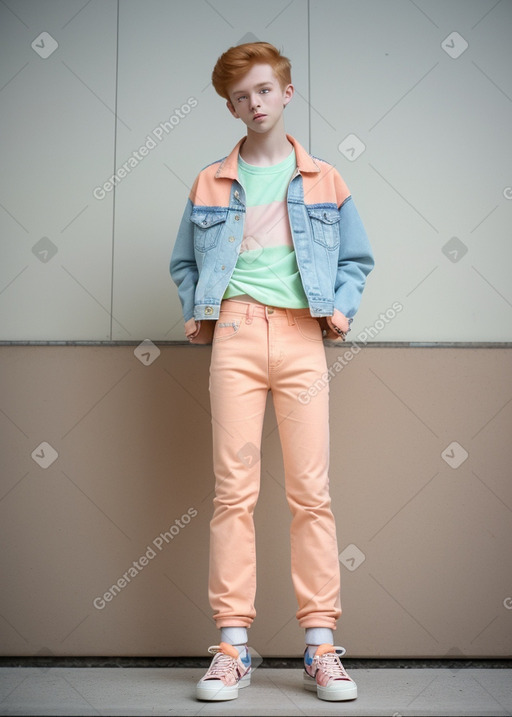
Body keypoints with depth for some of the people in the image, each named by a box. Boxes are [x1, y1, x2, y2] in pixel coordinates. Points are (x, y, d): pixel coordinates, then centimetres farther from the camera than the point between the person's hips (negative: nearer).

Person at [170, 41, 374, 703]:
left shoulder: (324, 181, 14)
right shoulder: (212, 183, 15)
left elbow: (358, 258, 19)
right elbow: (184, 261, 22)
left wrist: (342, 306, 3)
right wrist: (194, 311, 7)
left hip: (301, 337, 0)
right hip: (234, 333, 0)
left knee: (311, 491, -3)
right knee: (234, 490, -3)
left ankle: (320, 646, 3)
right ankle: (232, 646, 3)